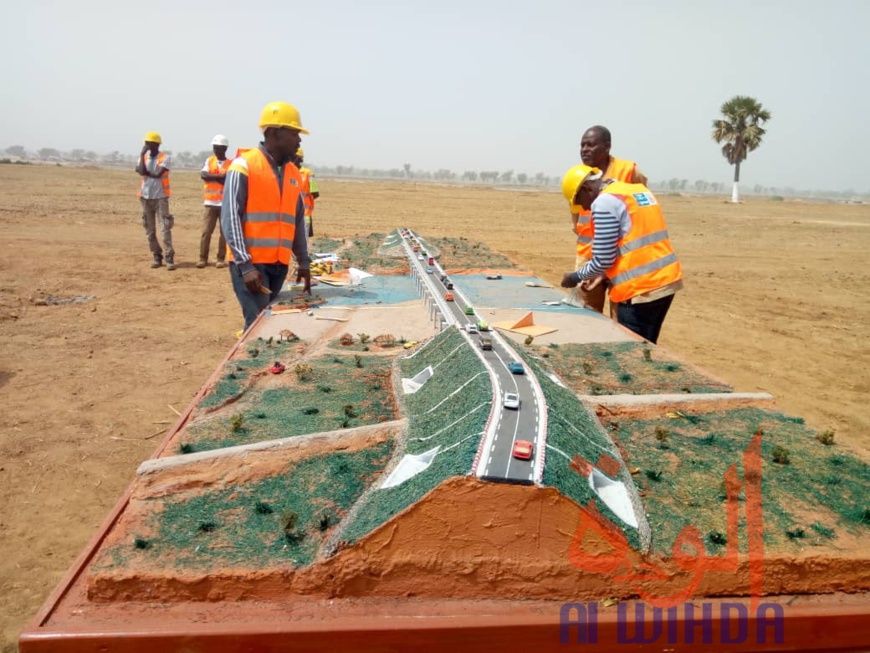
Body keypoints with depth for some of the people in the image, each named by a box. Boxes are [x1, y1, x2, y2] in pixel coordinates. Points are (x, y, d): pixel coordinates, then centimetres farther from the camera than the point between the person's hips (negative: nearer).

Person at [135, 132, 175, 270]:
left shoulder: (165, 157, -4)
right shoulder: (143, 157, 8)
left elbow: (158, 174, -17)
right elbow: (142, 172, -11)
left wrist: (146, 171, -5)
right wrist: (142, 155, -9)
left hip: (161, 196, -4)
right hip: (146, 197, 5)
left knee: (166, 227, -9)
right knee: (149, 229, 7)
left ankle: (169, 258, -10)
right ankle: (157, 256, 15)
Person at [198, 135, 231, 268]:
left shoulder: (231, 164, 1)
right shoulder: (209, 160, 9)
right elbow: (203, 175, -8)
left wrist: (213, 177, -12)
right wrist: (220, 176, -14)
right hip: (210, 203, 2)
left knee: (224, 232, 3)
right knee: (206, 231, 0)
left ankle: (221, 259, 11)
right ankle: (203, 258, 5)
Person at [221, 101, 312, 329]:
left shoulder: (294, 173, 13)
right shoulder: (244, 166, -7)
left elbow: (298, 220, 19)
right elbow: (230, 218, -12)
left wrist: (303, 262, 16)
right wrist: (245, 265, -18)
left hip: (279, 264, 6)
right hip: (250, 263, -6)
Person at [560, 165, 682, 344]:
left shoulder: (604, 202, -10)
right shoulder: (640, 190, 17)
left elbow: (603, 260, -12)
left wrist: (577, 277, 6)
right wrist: (605, 273, 22)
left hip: (640, 289, -9)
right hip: (667, 280, 9)